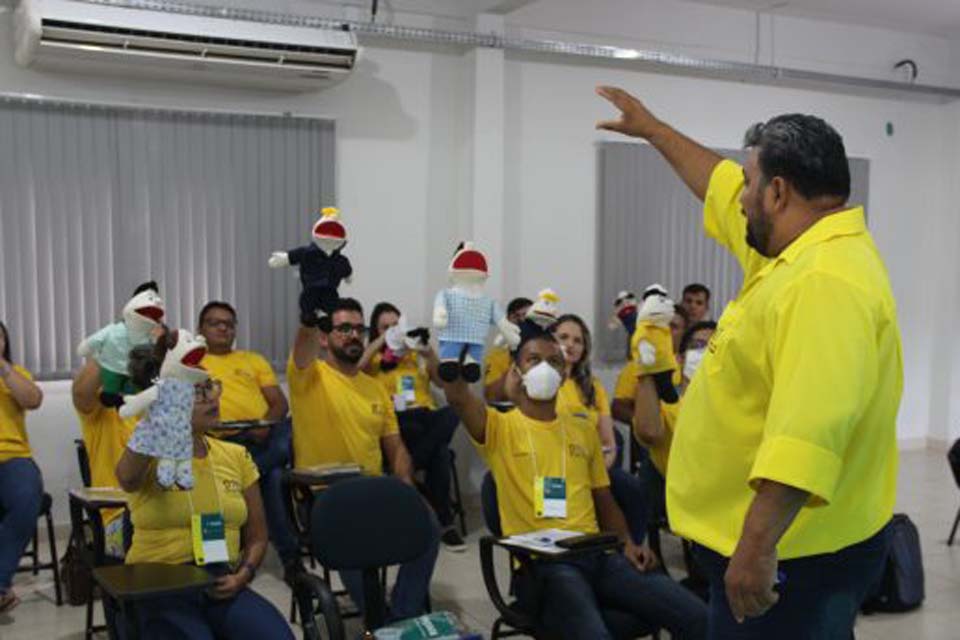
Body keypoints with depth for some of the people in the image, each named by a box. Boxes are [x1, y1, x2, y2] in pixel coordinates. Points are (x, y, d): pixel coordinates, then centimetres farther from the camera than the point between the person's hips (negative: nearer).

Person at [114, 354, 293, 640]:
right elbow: (127, 478, -30)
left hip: (221, 584, 4)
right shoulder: (149, 458, -3)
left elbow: (257, 535, 16)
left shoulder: (236, 456, 11)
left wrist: (243, 575, -4)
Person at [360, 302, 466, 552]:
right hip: (394, 421, -2)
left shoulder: (417, 353, 24)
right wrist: (380, 342, -7)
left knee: (451, 414, -37)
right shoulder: (372, 358, 17)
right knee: (438, 449, -38)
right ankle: (444, 522, -29)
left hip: (426, 417, 3)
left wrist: (430, 355, -5)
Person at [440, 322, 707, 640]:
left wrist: (627, 543, 6)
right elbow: (457, 396, -15)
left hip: (597, 554, 5)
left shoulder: (584, 429, 21)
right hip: (539, 562, -5)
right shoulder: (500, 427, 5)